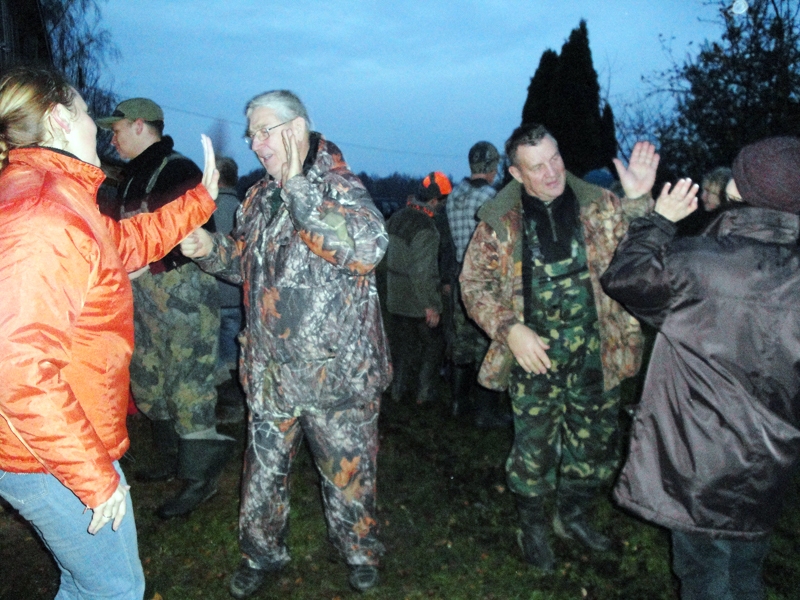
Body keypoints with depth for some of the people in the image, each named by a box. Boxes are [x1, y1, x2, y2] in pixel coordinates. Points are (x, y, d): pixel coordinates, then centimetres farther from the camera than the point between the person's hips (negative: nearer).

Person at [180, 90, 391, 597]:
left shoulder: (340, 187, -12)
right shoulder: (259, 199, 9)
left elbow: (369, 246, -33)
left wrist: (298, 187, -27)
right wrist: (212, 249, 0)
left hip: (336, 372, -5)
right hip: (270, 372, 6)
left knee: (348, 472, 12)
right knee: (264, 470, 18)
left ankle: (359, 551, 37)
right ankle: (263, 553, 41)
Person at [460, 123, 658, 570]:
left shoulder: (601, 206, -1)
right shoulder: (500, 222, -4)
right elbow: (474, 282, 0)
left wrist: (640, 201, -27)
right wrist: (510, 329, -14)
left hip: (597, 357, 2)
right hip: (535, 358, -2)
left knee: (597, 447, 17)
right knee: (535, 450, 9)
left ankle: (573, 516, 43)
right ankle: (534, 528, 36)